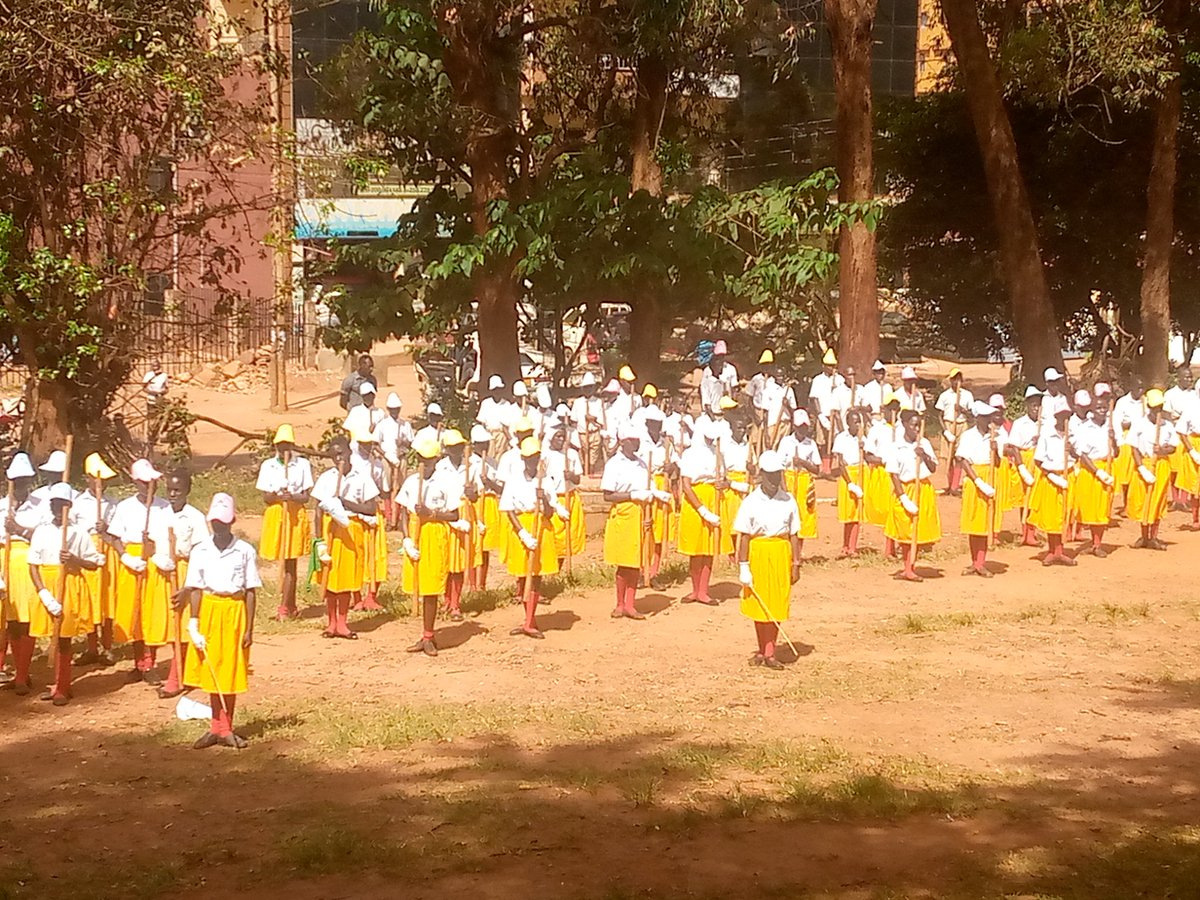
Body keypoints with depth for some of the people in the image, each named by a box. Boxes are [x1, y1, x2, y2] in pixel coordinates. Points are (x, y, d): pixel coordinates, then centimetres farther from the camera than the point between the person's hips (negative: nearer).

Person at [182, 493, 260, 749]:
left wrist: (249, 628, -4)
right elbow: (195, 589, 1)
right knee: (211, 670, 6)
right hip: (208, 609, 1)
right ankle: (217, 726, 18)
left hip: (235, 610, -1)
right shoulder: (200, 551, 0)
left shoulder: (245, 551, -5)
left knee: (231, 671, 4)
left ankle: (226, 728, 17)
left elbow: (251, 592, -2)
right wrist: (193, 623, -7)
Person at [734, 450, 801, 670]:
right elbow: (744, 536, -4)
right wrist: (743, 567, -8)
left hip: (781, 555, 1)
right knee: (759, 605, 7)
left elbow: (794, 535, 5)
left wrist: (796, 564, 3)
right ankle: (762, 650, 22)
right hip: (758, 554, -1)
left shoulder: (788, 501, 2)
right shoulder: (751, 502, -4)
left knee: (777, 606, 1)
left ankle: (769, 653, 8)